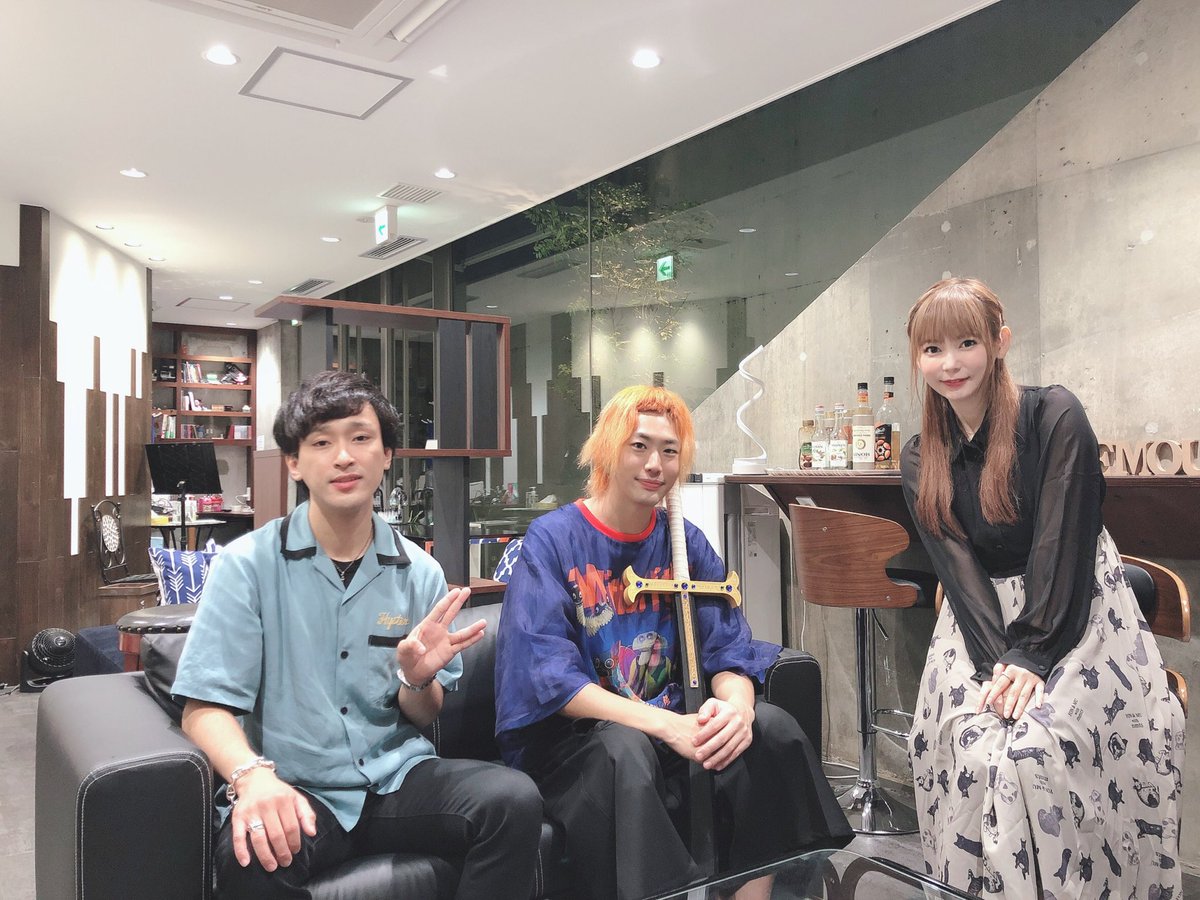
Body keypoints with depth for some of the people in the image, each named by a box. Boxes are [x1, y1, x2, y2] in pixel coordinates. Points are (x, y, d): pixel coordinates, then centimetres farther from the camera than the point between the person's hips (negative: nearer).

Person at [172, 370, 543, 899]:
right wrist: (252, 776, -29)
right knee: (252, 854, -36)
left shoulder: (420, 574, 5)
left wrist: (418, 679, -12)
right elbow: (205, 708, -8)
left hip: (396, 777, 3)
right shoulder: (247, 564, -3)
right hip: (298, 789, -2)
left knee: (514, 799, -24)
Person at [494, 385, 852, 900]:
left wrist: (736, 703, -23)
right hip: (568, 739, -4)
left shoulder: (685, 542, 6)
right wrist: (664, 724, -29)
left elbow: (728, 648, 2)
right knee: (624, 752, -37)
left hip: (672, 724, 5)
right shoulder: (551, 540, -8)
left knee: (771, 728, -21)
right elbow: (549, 676, -17)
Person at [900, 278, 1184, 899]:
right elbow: (957, 567, -3)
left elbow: (1063, 543, -14)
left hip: (1075, 616, -3)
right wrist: (996, 660, -17)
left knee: (1035, 744, -23)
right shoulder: (920, 461, 4)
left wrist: (1030, 656, -20)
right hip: (983, 621, 3)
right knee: (972, 743, -19)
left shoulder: (1055, 416, -8)